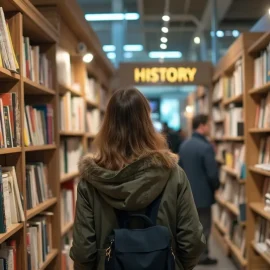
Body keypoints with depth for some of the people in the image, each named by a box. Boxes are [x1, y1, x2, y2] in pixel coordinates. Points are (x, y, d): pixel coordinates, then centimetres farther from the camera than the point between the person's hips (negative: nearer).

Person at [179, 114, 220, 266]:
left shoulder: (184, 145, 4)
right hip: (203, 193, -7)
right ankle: (203, 256, 15)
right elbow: (212, 173, -21)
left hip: (187, 192, 7)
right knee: (204, 226, 6)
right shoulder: (206, 147, -22)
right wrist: (216, 186, -2)